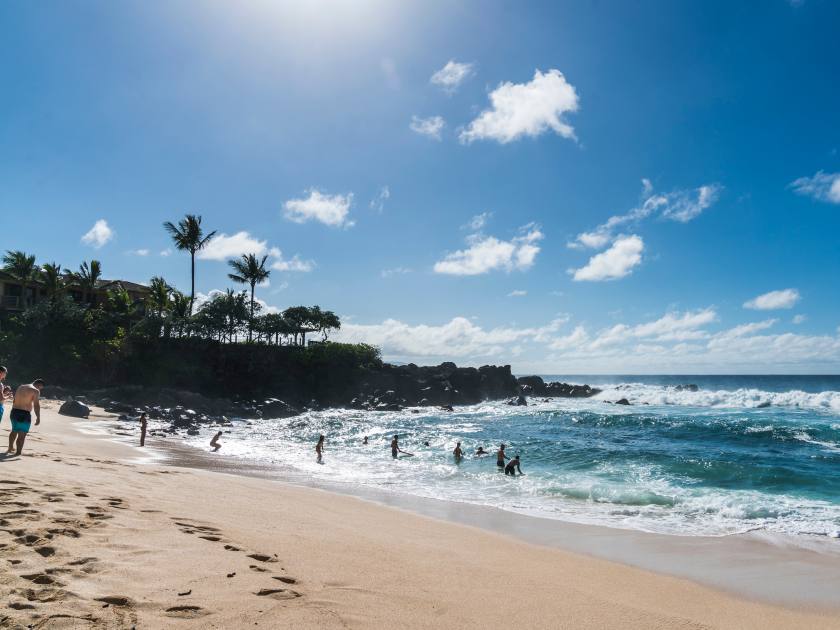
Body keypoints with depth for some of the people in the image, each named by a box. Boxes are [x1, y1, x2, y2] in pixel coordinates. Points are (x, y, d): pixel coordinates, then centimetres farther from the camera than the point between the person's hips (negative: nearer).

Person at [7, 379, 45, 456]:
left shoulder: (20, 387, 15)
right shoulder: (35, 391, -9)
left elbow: (14, 400, 22)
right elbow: (36, 405, -17)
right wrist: (38, 417, -14)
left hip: (14, 412, 8)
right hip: (24, 414, -8)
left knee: (14, 431, 26)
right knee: (22, 434, -2)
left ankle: (10, 448, 39)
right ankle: (18, 452, -2)